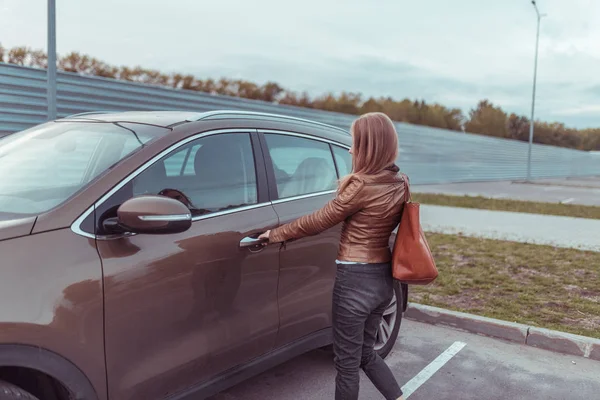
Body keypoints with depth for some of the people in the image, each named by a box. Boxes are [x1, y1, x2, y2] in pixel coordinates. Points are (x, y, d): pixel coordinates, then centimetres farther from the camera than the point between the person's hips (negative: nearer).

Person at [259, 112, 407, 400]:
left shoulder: (362, 185, -19)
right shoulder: (400, 184, 4)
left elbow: (318, 222, -11)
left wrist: (276, 234, 1)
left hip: (356, 280, -8)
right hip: (383, 278, 8)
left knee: (347, 361, 10)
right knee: (366, 353, 25)